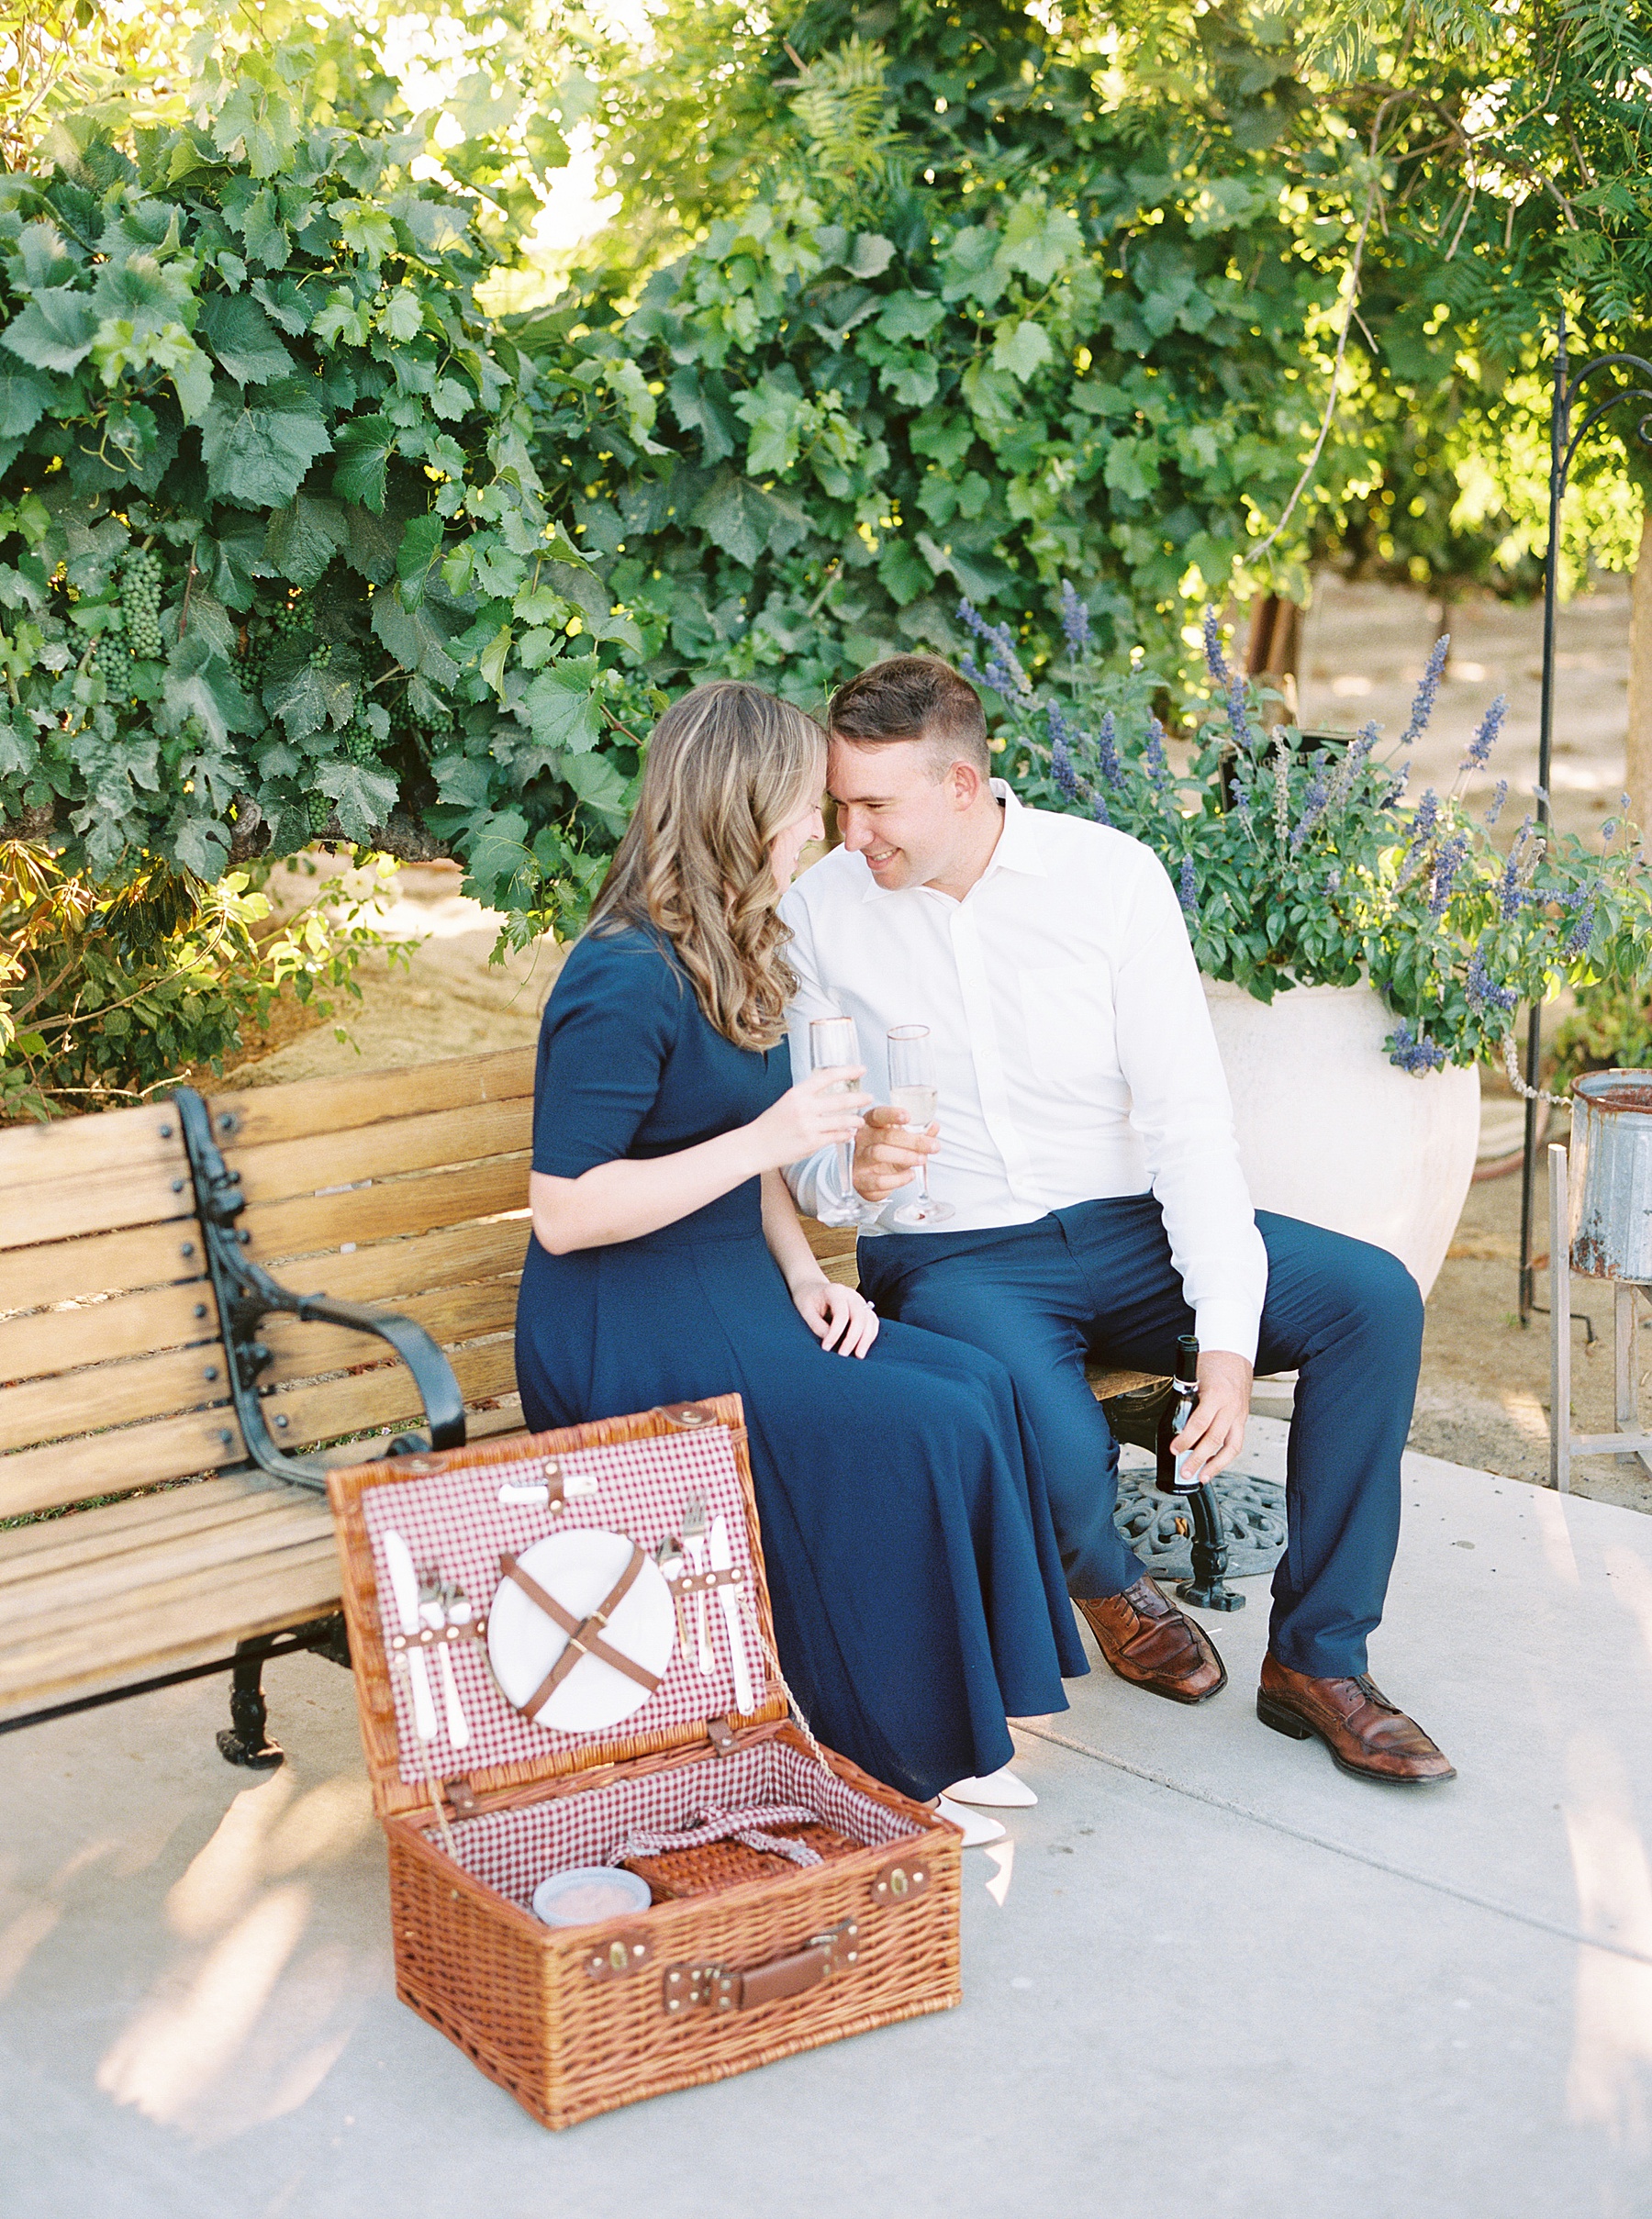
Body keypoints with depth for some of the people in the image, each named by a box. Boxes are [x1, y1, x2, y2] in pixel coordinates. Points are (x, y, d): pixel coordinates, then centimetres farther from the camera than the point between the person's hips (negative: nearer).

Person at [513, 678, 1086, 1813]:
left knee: (977, 1382, -12)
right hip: (625, 1337, -9)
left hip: (729, 1295, 9)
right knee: (922, 1435, -22)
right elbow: (564, 1213, -21)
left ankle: (948, 1741, -4)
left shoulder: (733, 956, 13)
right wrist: (772, 1136, -23)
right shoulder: (626, 982, -18)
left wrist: (802, 1272, 4)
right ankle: (897, 1768, -7)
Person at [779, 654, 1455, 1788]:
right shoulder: (818, 911, -4)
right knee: (1058, 1453, -33)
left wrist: (1227, 1336, -19)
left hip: (1124, 1227, 2)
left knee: (1375, 1297, -20)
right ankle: (1109, 1583, 8)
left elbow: (1188, 1113, -10)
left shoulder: (1111, 874, -7)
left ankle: (1319, 1659, -6)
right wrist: (850, 1169, -23)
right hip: (951, 1259, -2)